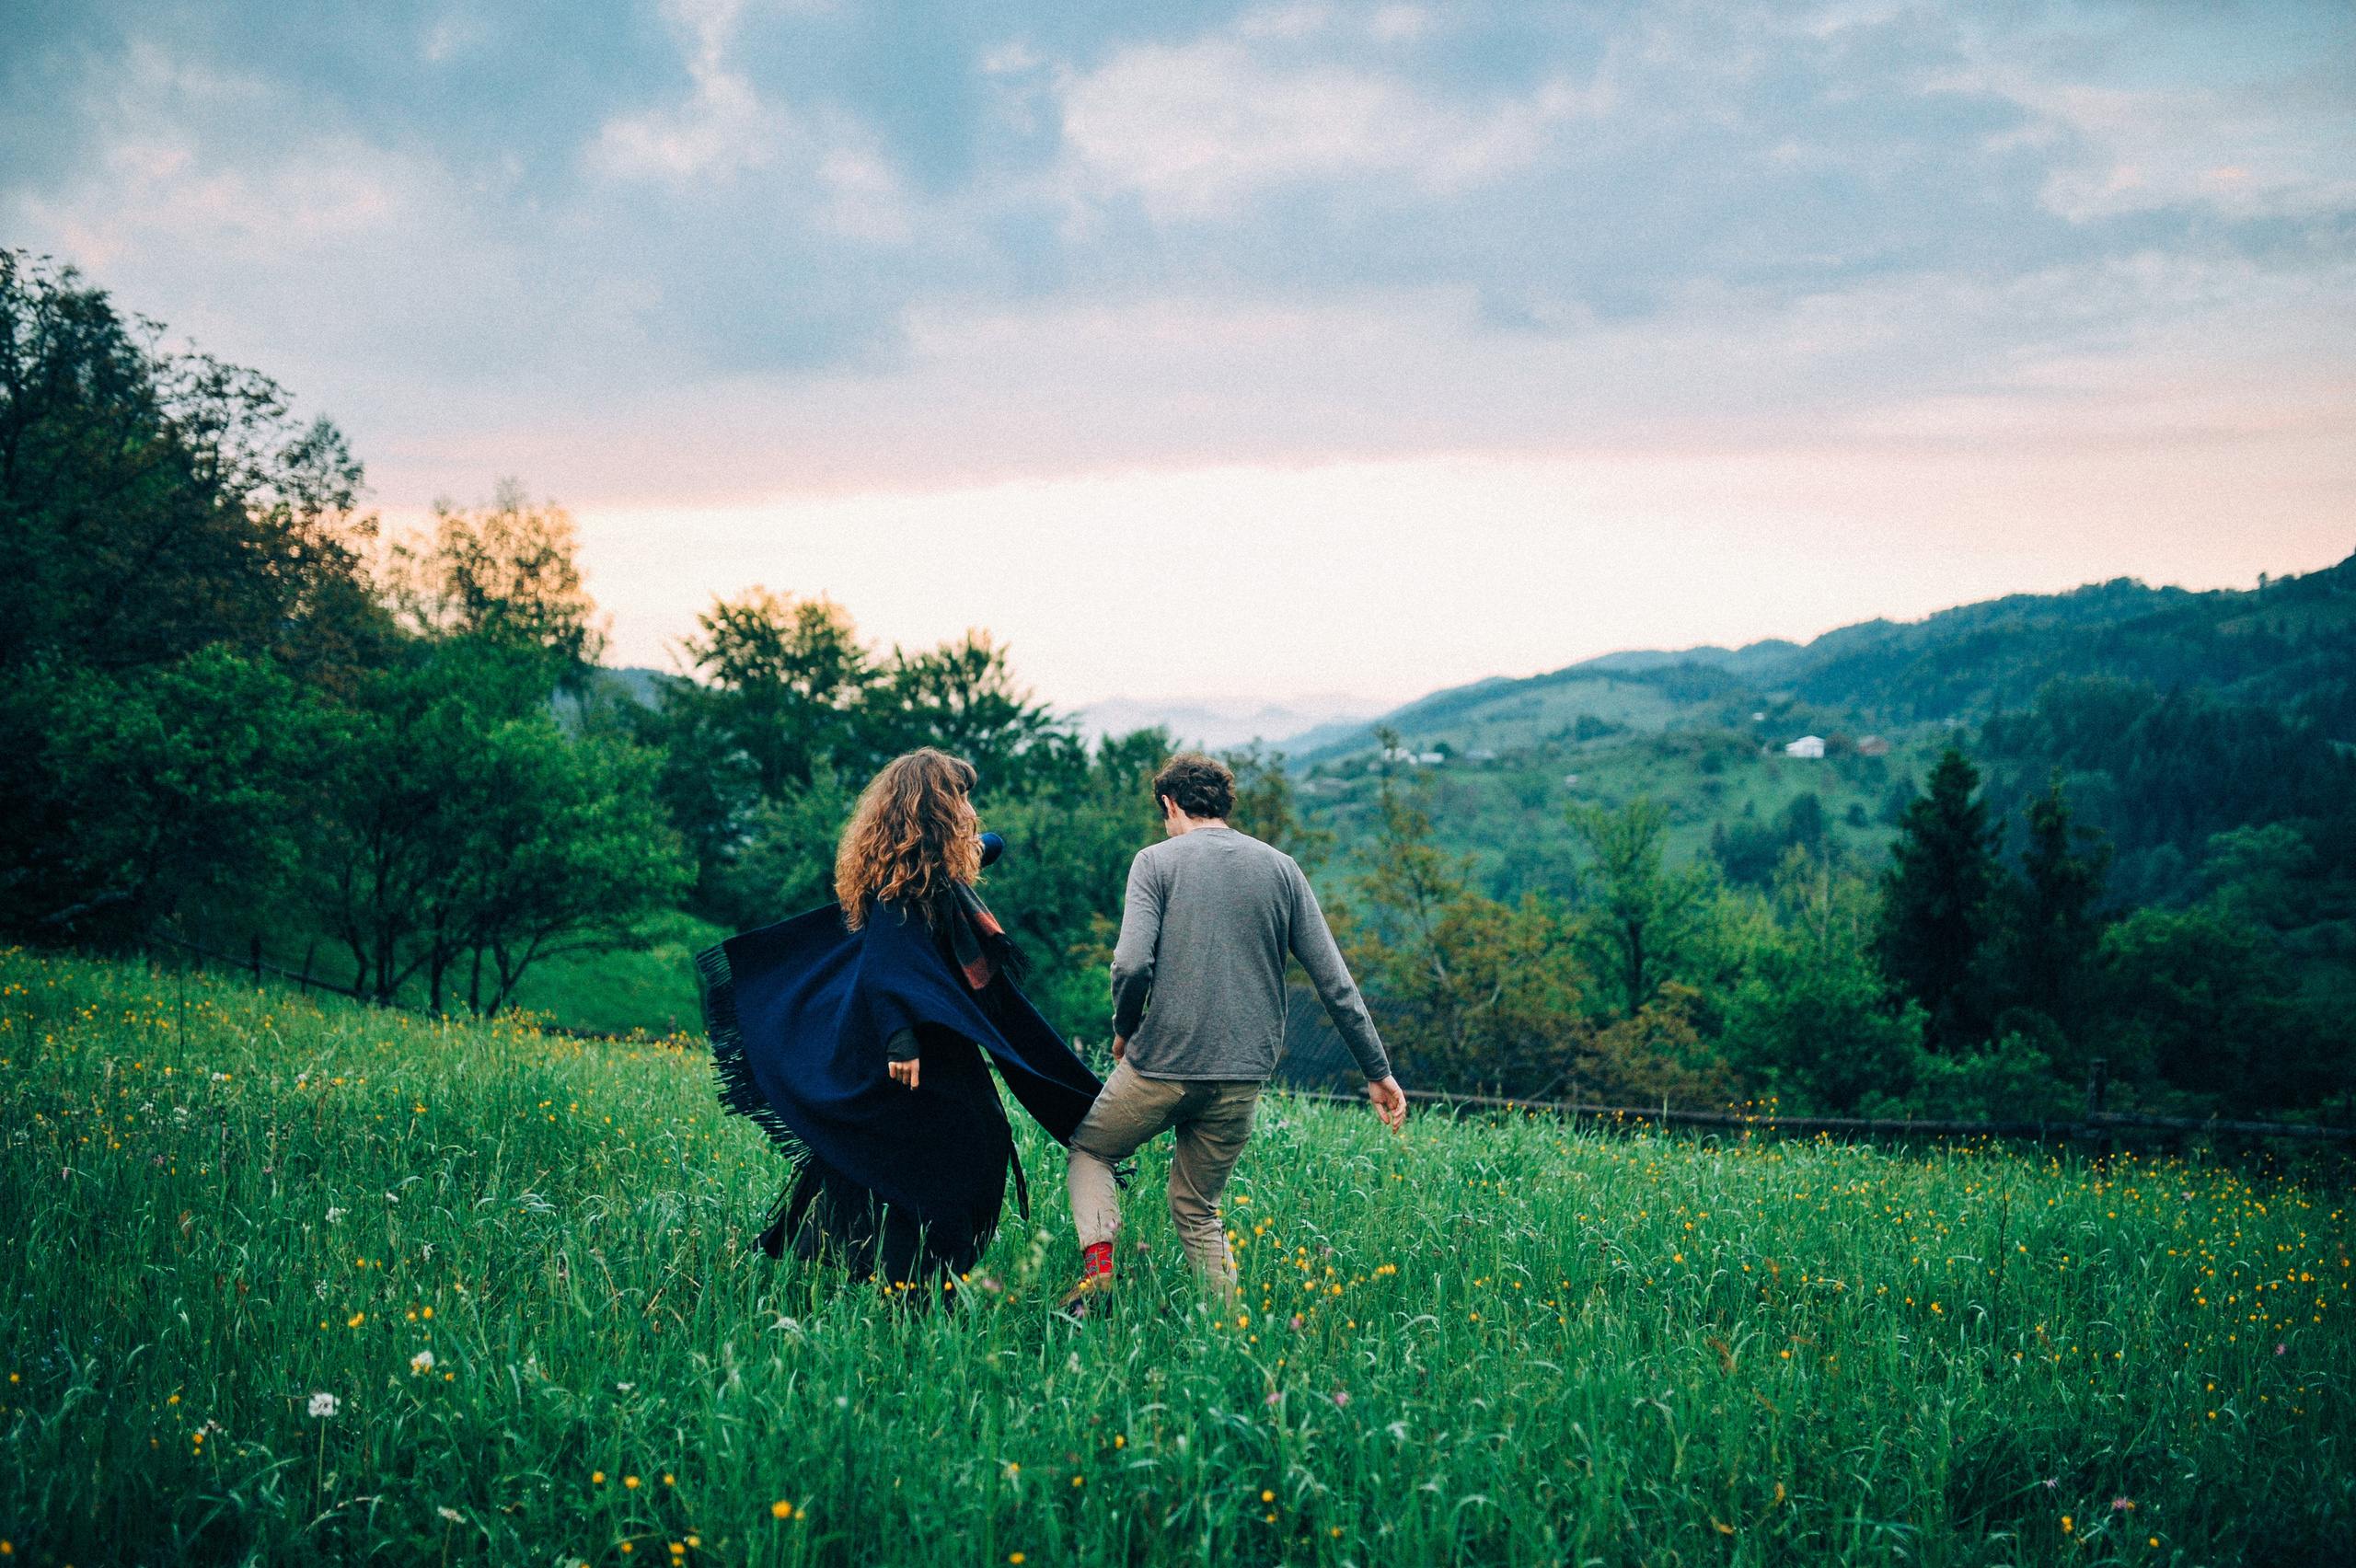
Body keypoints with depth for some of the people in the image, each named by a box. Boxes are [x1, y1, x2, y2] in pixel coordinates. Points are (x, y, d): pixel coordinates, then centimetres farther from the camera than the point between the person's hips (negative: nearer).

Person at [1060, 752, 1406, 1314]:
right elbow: (1335, 982, 4)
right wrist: (1378, 1071, 9)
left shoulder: (1156, 861, -1)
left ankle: (1097, 1267, 0)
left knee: (1090, 1149, 21)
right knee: (1198, 1210, 18)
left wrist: (1125, 1030, 4)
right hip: (1244, 1075, 3)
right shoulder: (1282, 869, 9)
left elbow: (1131, 964, -15)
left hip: (1162, 1062, -3)